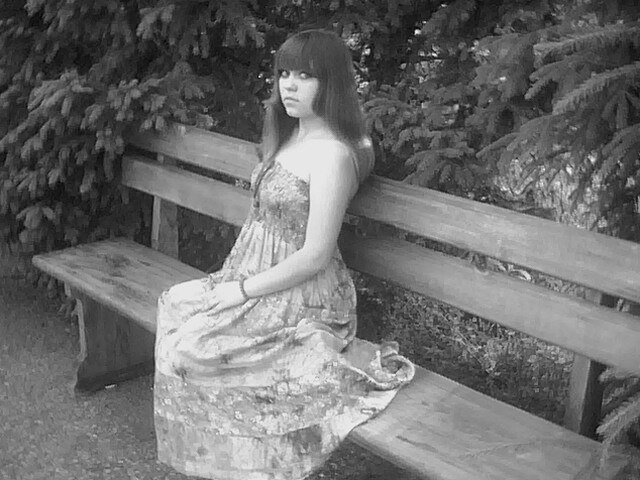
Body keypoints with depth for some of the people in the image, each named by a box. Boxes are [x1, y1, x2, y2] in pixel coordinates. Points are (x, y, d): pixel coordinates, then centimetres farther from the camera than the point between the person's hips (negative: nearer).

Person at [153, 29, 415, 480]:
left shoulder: (333, 155, -20)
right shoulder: (289, 137, 8)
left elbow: (314, 257, -22)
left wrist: (241, 290, -15)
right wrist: (233, 278, 4)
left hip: (304, 301, -9)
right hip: (261, 281, 9)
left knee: (187, 345, -16)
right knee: (173, 307, 0)